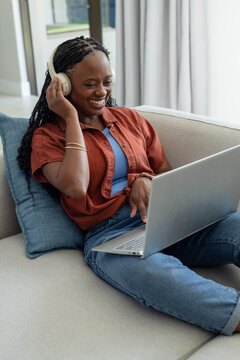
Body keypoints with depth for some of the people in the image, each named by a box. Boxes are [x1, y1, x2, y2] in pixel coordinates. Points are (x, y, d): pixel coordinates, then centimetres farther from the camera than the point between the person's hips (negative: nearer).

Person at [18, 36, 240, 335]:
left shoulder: (130, 119, 21)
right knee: (153, 271, -40)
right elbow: (76, 188, -12)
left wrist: (146, 181, -3)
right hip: (108, 235, -4)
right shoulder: (48, 136, 8)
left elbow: (166, 173, 22)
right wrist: (71, 118, -3)